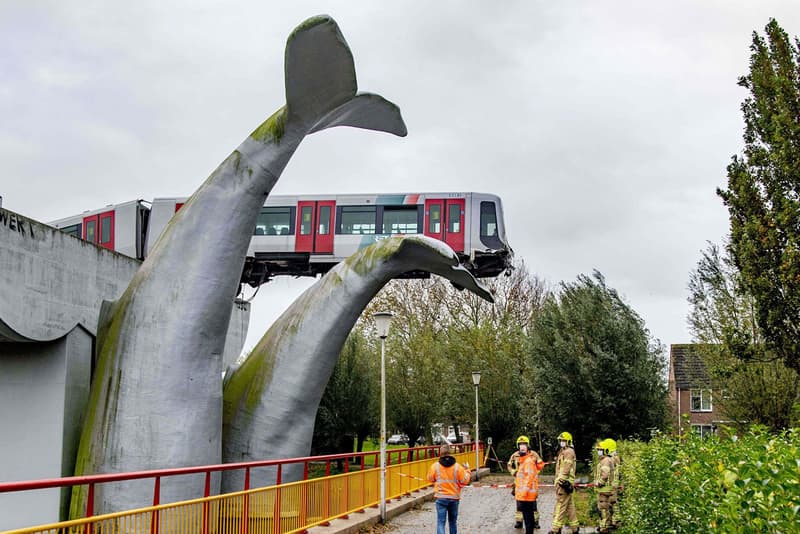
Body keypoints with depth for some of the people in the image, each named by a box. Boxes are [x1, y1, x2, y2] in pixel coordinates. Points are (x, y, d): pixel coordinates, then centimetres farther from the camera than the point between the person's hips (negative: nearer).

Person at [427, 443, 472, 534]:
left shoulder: (435, 466, -7)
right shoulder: (457, 467, -8)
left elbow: (430, 479, 7)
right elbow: (464, 481, -3)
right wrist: (467, 471, 15)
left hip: (441, 497, -2)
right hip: (454, 497, 2)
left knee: (441, 522, -4)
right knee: (453, 521, 20)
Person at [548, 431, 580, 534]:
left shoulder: (568, 452, -11)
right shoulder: (563, 452, 21)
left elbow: (566, 469, -20)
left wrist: (562, 480, -24)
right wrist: (558, 481, 21)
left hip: (564, 483, -11)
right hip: (563, 482, 11)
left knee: (560, 506, -9)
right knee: (569, 506, 14)